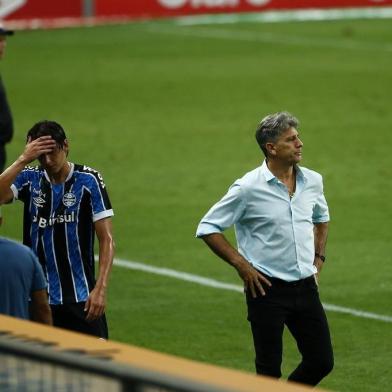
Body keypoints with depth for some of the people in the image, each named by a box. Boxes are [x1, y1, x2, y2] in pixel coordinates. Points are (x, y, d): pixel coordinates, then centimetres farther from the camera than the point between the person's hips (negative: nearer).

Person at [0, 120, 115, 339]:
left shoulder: (88, 180, -5)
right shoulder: (29, 179, 2)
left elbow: (106, 239, -7)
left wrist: (100, 288, -16)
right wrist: (23, 160, -23)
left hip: (81, 296, -3)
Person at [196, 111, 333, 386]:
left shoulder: (312, 181, 4)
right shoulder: (249, 188, -12)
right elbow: (208, 228, -6)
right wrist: (242, 265, -11)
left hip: (305, 287, 5)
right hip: (268, 290, -5)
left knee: (322, 362, 5)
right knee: (270, 370, -1)